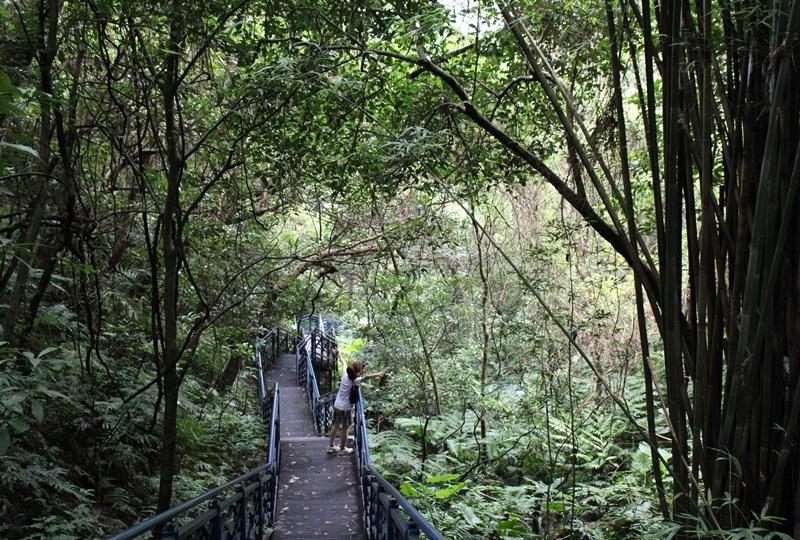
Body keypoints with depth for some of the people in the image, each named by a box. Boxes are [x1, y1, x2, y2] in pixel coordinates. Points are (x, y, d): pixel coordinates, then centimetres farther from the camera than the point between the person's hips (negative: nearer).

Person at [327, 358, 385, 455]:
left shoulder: (345, 375, -6)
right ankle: (343, 449, 26)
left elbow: (344, 364, 15)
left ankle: (331, 446, 34)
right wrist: (378, 374, -45)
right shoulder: (355, 381, -23)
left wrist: (341, 359, 33)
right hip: (345, 408, -7)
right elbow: (365, 377, -40)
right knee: (344, 429, 11)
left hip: (337, 405, 7)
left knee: (335, 425, 21)